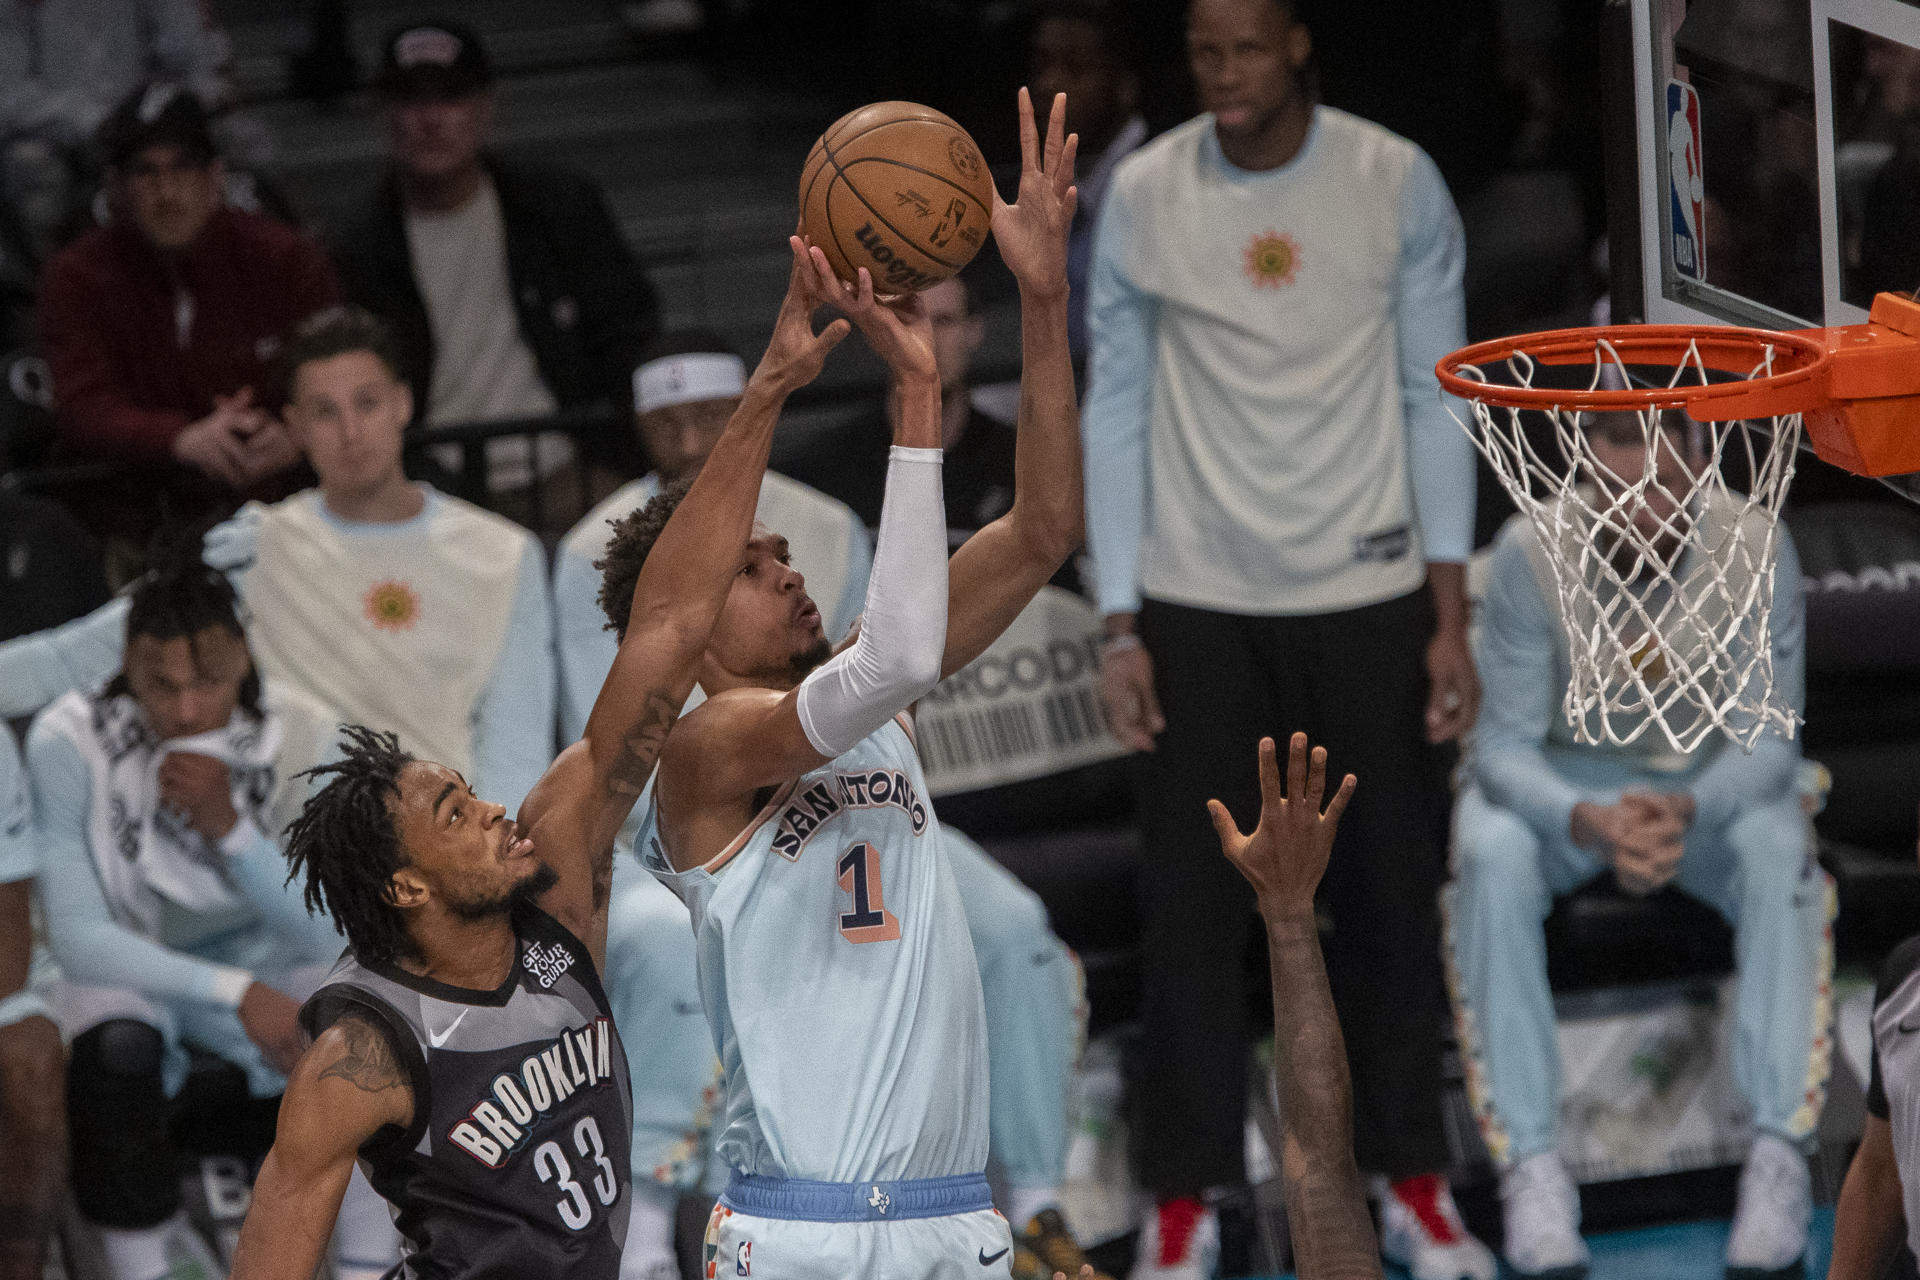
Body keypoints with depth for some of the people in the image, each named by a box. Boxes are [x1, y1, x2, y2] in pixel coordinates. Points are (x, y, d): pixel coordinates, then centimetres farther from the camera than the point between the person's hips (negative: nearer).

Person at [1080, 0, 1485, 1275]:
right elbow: (1116, 413, 3)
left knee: (1392, 901, 3)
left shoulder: (1397, 185, -2)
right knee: (1191, 907, -1)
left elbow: (1434, 403, 1)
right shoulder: (1143, 195, -1)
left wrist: (1451, 618, -4)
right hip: (1199, 607, 0)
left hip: (1370, 598, 0)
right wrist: (1120, 628, -2)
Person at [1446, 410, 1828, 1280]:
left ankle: (1780, 1153, -31)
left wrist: (1688, 809, -36)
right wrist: (1588, 821, -41)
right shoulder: (1533, 553, -22)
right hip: (1561, 779, 0)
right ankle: (1529, 1164, -32)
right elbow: (1506, 744, -19)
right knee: (1493, 858, -33)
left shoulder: (1755, 548, -19)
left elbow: (1771, 740, -15)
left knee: (1778, 855, -33)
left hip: (1713, 781, 0)